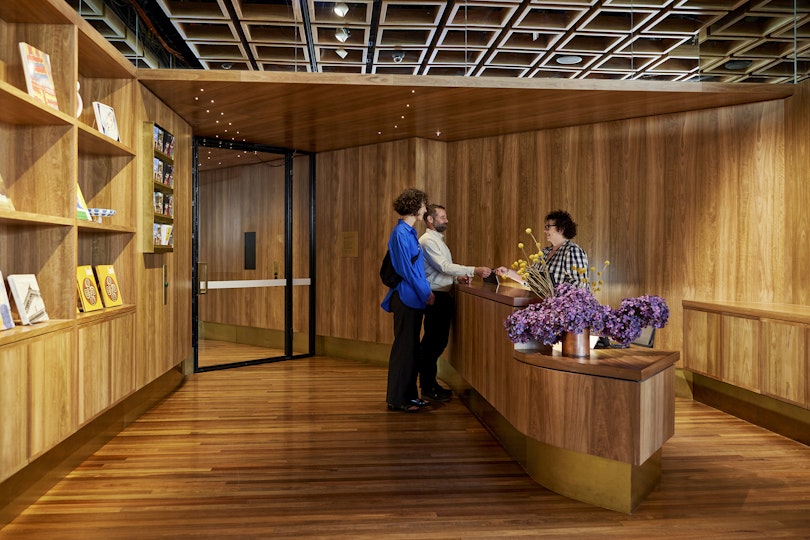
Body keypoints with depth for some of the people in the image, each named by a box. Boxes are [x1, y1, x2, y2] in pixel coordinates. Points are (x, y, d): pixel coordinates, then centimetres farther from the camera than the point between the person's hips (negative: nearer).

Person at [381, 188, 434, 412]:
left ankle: (409, 395, 23)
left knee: (411, 348, 14)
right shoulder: (401, 232, -15)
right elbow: (406, 268, -18)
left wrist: (425, 291, 15)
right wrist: (425, 293, -12)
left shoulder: (409, 231, 16)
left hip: (413, 298, 10)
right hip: (406, 298, -10)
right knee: (404, 348, -3)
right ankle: (396, 399, 5)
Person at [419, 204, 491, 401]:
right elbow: (444, 266, -23)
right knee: (433, 342, -4)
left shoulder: (438, 240, 20)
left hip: (445, 296, 10)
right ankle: (427, 388, 4)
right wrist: (474, 270, -28)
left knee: (438, 341, 13)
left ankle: (430, 383, 23)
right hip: (435, 297, -10)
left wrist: (457, 277, 6)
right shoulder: (427, 240, -13)